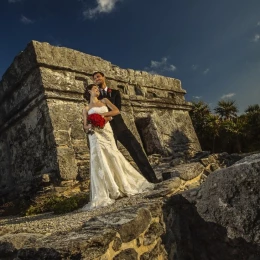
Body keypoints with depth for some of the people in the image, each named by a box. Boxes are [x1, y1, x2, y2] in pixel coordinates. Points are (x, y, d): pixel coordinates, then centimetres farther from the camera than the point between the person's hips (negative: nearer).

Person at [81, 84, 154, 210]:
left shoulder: (104, 101, 18)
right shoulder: (86, 109, 14)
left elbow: (116, 111, 4)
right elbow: (85, 126, 9)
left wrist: (102, 114, -7)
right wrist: (90, 126, -14)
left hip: (107, 132, 2)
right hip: (96, 135, -1)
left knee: (113, 158, -2)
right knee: (99, 161, -9)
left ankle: (124, 186, 12)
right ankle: (102, 195, -5)